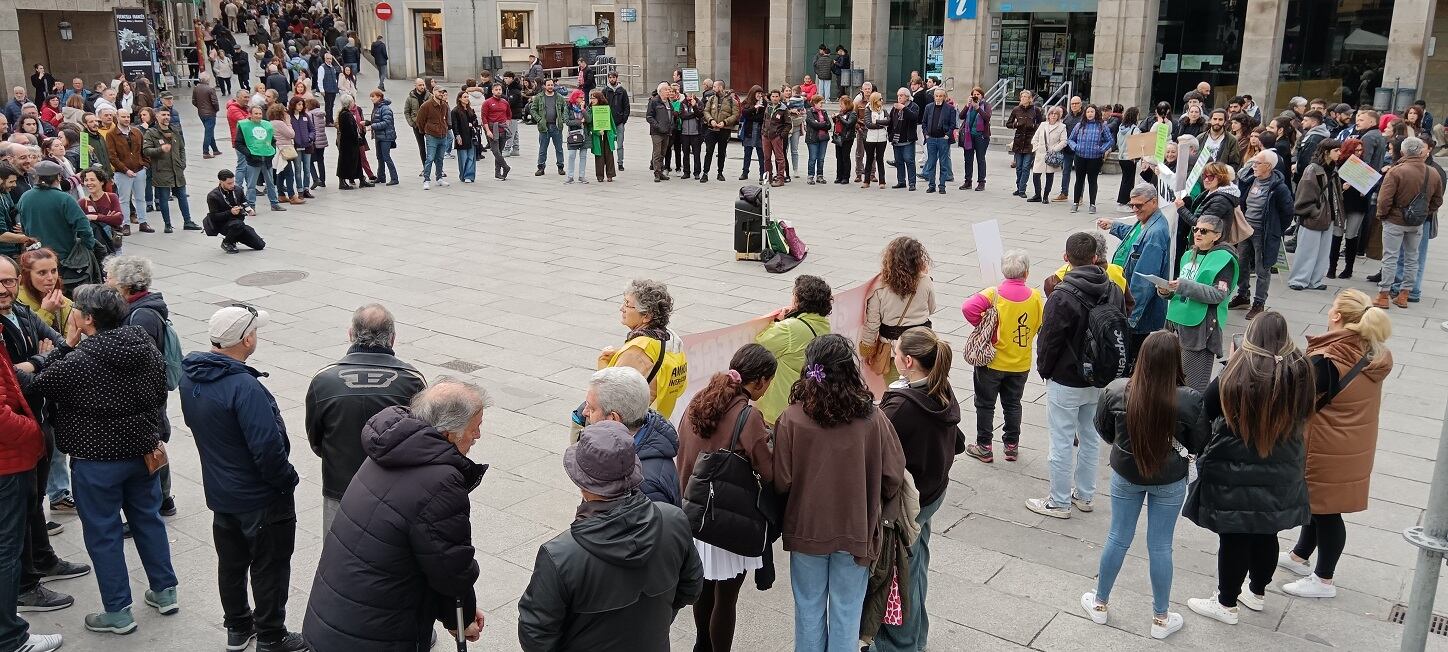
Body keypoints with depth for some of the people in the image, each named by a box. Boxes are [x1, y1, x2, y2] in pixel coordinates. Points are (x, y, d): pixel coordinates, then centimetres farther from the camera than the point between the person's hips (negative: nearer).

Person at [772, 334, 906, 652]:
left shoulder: (791, 420, -18)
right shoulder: (873, 418, -16)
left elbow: (781, 482, -12)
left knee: (809, 608, 19)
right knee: (847, 611, 16)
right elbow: (893, 476, -8)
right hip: (855, 530, 0)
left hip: (806, 529, 0)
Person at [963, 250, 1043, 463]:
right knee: (1012, 404, 19)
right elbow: (1044, 326, -3)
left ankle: (984, 447, 20)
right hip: (1021, 364, 3)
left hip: (992, 361, -3)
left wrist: (982, 325, -15)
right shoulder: (1036, 297, -10)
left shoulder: (994, 294, -18)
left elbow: (968, 307, -31)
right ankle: (1012, 446, 28)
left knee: (985, 404, 13)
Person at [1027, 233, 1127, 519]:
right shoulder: (1114, 291, -1)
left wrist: (1044, 370, 2)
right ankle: (1084, 495, 32)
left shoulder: (1062, 296, -22)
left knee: (1062, 442, 5)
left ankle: (1059, 503, 16)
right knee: (1090, 437, 19)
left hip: (1065, 382, -7)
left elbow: (1048, 339, -16)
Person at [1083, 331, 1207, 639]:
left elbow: (1103, 429, -3)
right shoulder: (1190, 399, -25)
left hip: (1126, 475, 1)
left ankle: (1100, 604, 34)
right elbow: (1199, 444, -10)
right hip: (1170, 482, -1)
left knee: (1118, 539, 18)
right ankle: (1161, 618, 29)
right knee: (1160, 547, 13)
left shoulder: (1116, 391, -20)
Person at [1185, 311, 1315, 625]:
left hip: (1235, 472, -4)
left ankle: (1227, 604, 18)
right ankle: (1257, 592, 38)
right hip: (1280, 474, 5)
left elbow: (1207, 408, -8)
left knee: (1234, 538, 6)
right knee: (1266, 534, 20)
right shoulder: (1299, 371, -8)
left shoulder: (1237, 371, -19)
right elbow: (1303, 413, 7)